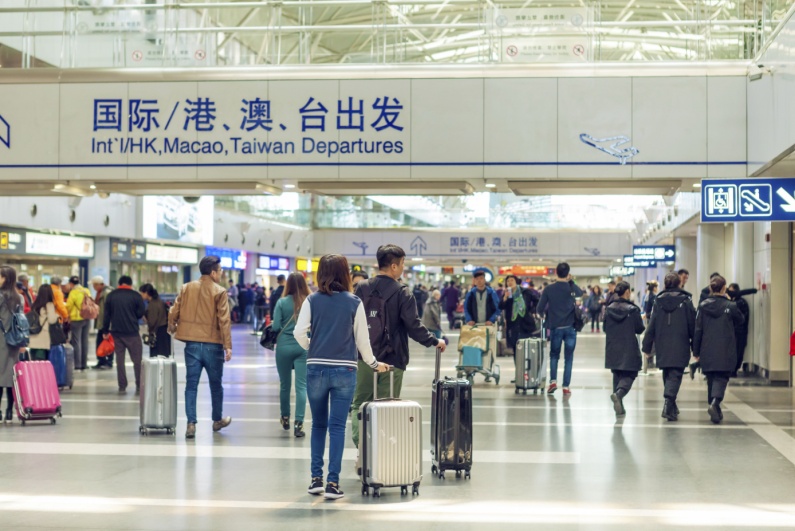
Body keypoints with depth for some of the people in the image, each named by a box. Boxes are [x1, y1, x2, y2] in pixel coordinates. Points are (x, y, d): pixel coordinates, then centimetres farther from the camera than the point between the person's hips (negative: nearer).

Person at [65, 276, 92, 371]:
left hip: (77, 319, -6)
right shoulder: (86, 291, 7)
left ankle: (77, 364, -5)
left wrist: (67, 316, 11)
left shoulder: (73, 293, -12)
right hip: (87, 319, 6)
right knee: (84, 341, 11)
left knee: (76, 342, -2)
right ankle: (84, 364, 15)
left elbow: (68, 306, -6)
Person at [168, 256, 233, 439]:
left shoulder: (186, 288, 4)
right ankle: (217, 420, 28)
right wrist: (228, 346, -12)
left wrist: (172, 329, 26)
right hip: (213, 345, -3)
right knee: (216, 384, 14)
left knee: (191, 384, 4)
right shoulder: (219, 292, -7)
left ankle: (191, 424, -3)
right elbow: (224, 320, -13)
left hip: (192, 344, 3)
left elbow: (173, 313, 6)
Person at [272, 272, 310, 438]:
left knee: (284, 384, 15)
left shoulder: (282, 302, -5)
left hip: (284, 346, 0)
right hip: (304, 347, 0)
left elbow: (275, 327, -7)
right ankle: (298, 423, -10)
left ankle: (285, 418, 31)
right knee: (301, 386, -1)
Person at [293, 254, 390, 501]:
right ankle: (333, 482, -1)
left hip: (316, 369, 1)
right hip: (344, 370, -1)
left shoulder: (312, 301, 1)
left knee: (318, 424, 14)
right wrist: (373, 363, 17)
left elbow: (299, 332, -5)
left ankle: (316, 478, 13)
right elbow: (362, 338, 2)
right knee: (337, 426, 1)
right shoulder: (354, 302, 0)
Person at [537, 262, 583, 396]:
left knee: (554, 355, 17)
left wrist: (547, 314, 15)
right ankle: (566, 387, 4)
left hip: (555, 327, 0)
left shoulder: (549, 289, -5)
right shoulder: (574, 288, -3)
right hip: (570, 327, 0)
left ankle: (553, 381, 1)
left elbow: (540, 309, -4)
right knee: (569, 358, 8)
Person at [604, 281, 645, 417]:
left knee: (617, 375, 14)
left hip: (613, 350, 4)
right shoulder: (632, 310, -12)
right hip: (629, 350, -4)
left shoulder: (609, 309, -1)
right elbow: (640, 329, -4)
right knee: (629, 375, 1)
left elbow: (605, 328, 8)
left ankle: (619, 407, 14)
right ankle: (618, 393, -28)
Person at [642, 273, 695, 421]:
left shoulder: (658, 301, 2)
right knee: (675, 375, -5)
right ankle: (669, 402, -25)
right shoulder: (686, 301, -4)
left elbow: (651, 325, 3)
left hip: (662, 347, 3)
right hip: (680, 347, -3)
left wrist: (647, 346, 8)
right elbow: (693, 326, -1)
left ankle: (671, 406, 25)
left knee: (667, 375, 17)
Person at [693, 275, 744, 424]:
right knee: (721, 378, -1)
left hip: (707, 351, 3)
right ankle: (715, 403, -27)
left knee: (711, 379, 15)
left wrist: (696, 351, 8)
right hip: (725, 352, -3)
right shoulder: (730, 306, -8)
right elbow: (740, 321, 11)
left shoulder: (703, 306, -1)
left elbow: (697, 330, 1)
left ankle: (716, 411, 20)